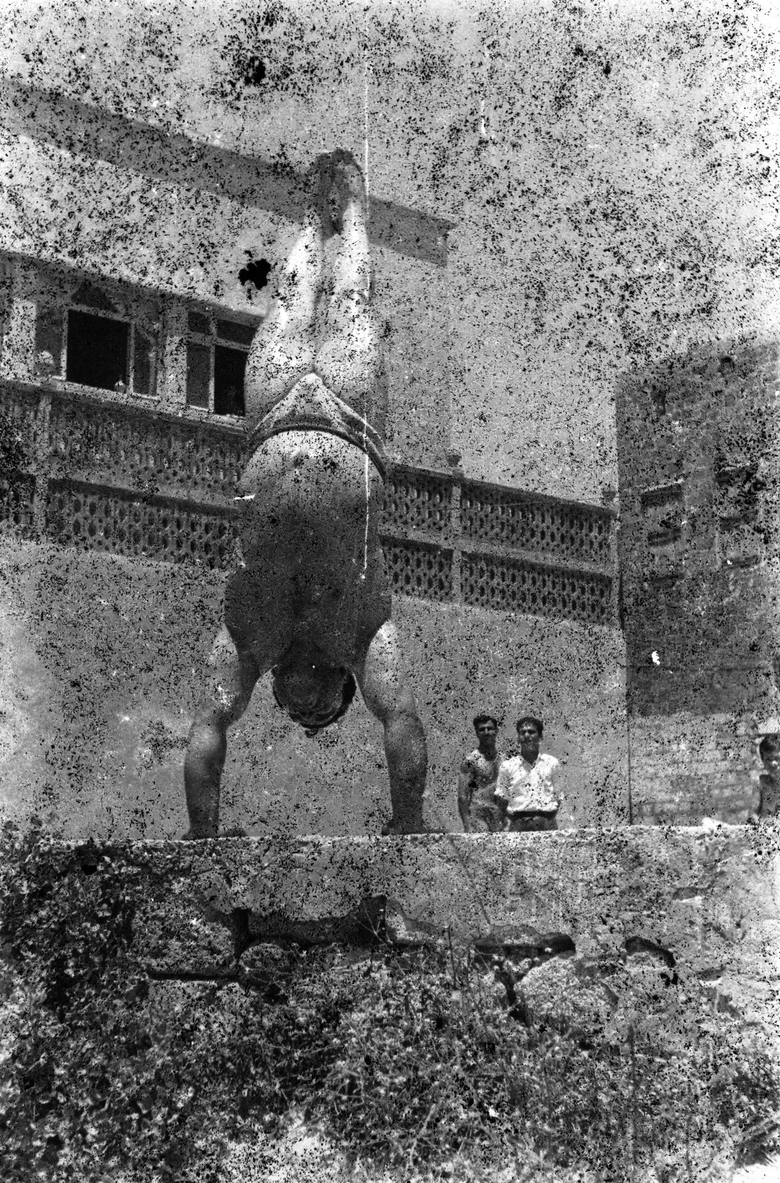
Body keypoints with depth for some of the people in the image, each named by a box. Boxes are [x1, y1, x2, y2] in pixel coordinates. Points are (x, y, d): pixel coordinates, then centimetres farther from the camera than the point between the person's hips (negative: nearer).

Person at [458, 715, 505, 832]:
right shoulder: (471, 760, -4)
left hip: (500, 818, 5)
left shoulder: (503, 759, 10)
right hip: (478, 817, -5)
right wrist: (467, 825, -15)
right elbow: (462, 797, -7)